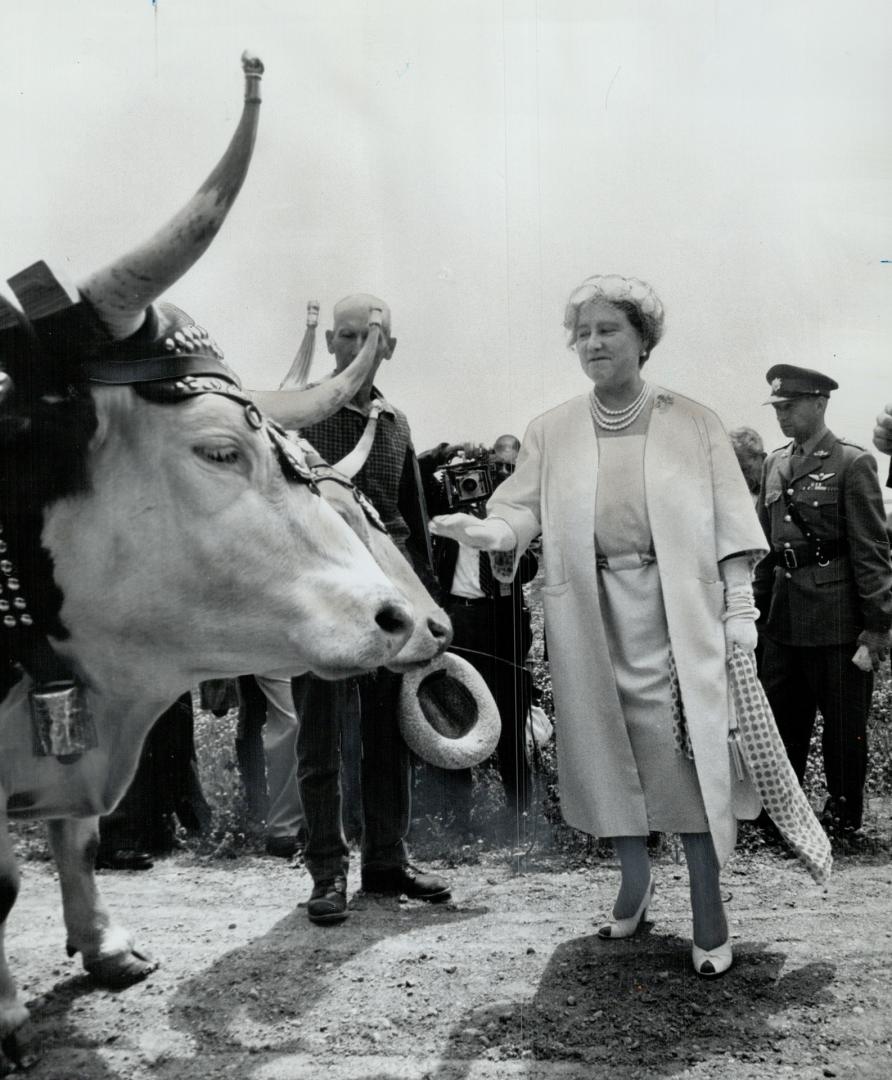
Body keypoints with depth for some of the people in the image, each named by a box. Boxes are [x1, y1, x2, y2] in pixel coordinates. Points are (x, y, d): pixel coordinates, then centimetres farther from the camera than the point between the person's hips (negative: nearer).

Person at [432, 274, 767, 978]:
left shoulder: (694, 423, 5)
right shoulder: (551, 432, 8)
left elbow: (730, 523, 2)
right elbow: (521, 511, -1)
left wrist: (739, 608, -5)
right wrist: (479, 529, -22)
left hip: (677, 614, -2)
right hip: (590, 617, 2)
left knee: (692, 754, -4)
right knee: (609, 752, 10)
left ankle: (709, 912, 10)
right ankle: (635, 879, 33)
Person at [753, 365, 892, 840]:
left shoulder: (852, 464, -8)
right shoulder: (775, 465, 11)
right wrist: (757, 607, 12)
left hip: (837, 617, -6)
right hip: (785, 617, 6)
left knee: (843, 723, 7)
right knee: (780, 715, 14)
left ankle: (844, 815, 23)